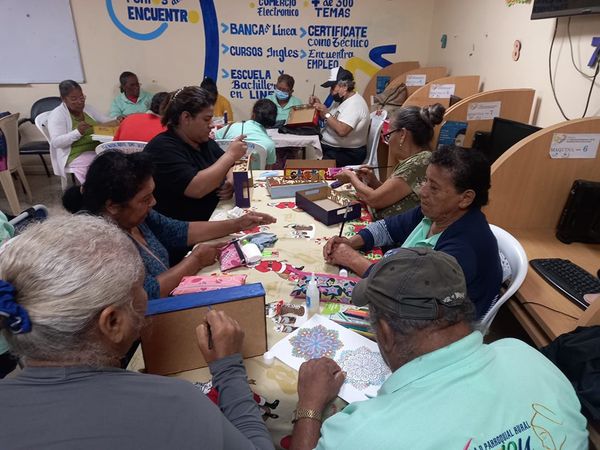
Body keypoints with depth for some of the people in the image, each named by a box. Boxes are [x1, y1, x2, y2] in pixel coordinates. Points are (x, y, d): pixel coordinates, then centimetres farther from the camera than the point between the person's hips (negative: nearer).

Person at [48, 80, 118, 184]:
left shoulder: (88, 109, 17)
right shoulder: (57, 115, -1)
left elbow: (109, 122, 18)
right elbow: (56, 142, -11)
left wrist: (118, 121, -7)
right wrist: (77, 132, -27)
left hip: (98, 149, 6)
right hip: (76, 156, -6)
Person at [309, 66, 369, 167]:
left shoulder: (354, 104, -19)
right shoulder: (342, 100, 12)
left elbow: (341, 131, -32)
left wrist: (326, 112, -23)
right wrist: (319, 105, 3)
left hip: (348, 153, -9)